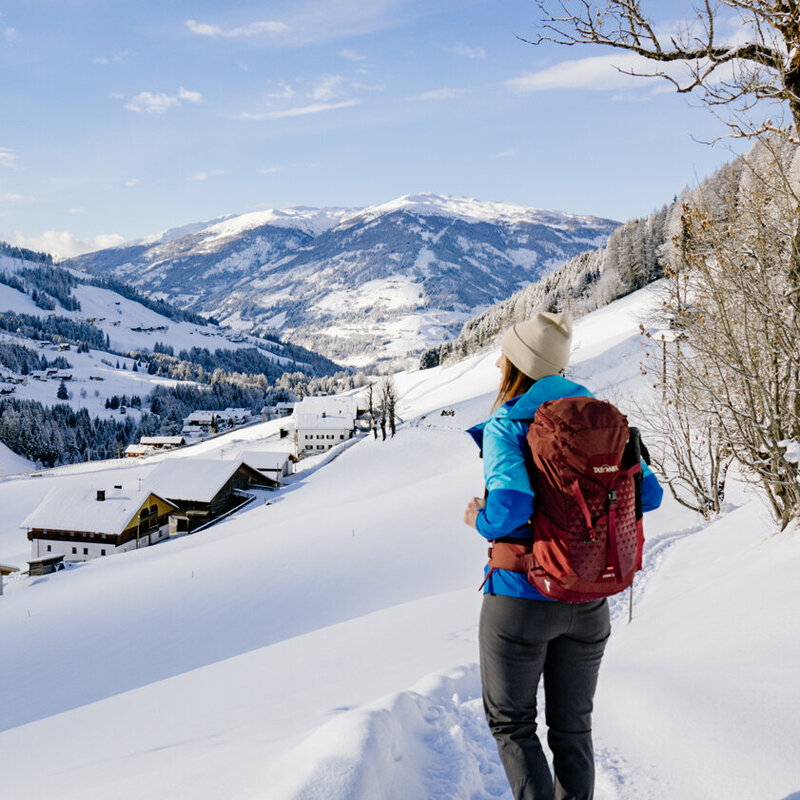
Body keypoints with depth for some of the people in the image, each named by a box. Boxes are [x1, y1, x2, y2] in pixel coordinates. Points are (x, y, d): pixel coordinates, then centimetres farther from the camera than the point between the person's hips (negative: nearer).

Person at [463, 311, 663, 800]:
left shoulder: (504, 427, -15)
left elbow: (511, 505, -30)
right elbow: (648, 493, -1)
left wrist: (480, 521, -9)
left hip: (520, 599, -5)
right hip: (587, 601, 5)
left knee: (511, 722, 16)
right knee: (573, 726, 21)